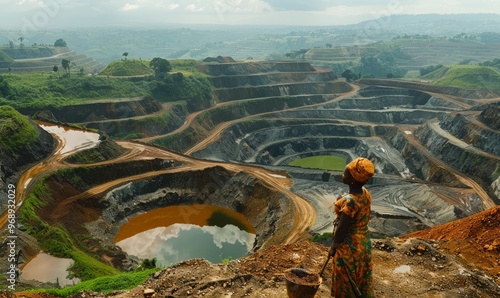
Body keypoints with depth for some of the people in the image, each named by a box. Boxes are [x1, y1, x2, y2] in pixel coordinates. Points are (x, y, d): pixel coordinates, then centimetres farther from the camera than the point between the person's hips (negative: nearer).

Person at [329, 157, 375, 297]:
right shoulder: (365, 193, -7)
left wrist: (334, 247, -8)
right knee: (361, 277, 25)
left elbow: (342, 228, -23)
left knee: (346, 280, 14)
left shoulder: (349, 201, -32)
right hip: (363, 241, 8)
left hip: (349, 245, -8)